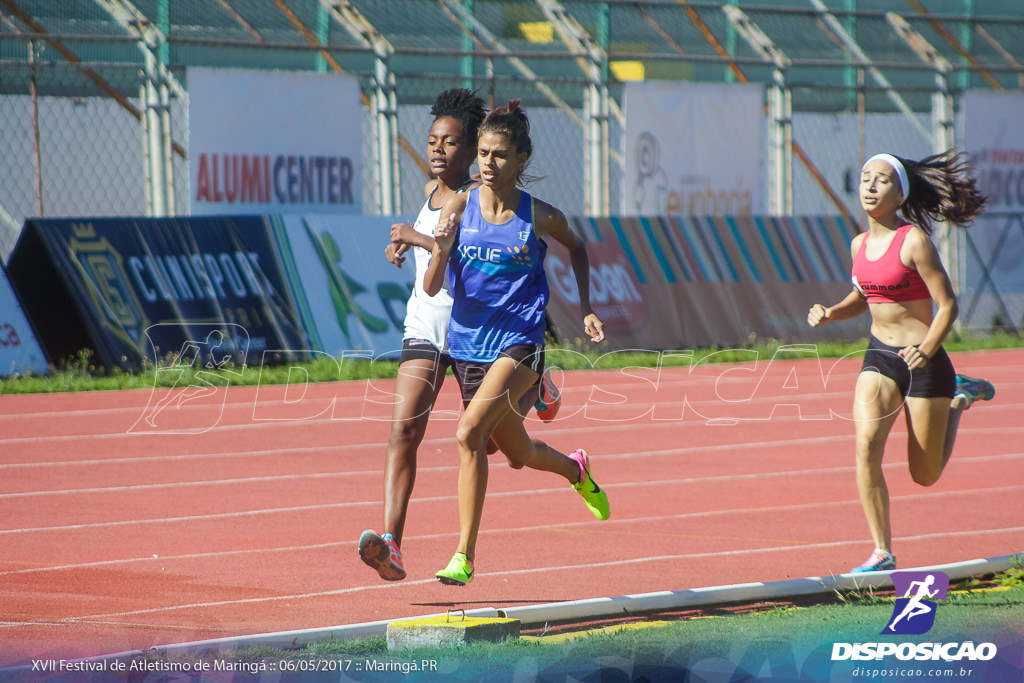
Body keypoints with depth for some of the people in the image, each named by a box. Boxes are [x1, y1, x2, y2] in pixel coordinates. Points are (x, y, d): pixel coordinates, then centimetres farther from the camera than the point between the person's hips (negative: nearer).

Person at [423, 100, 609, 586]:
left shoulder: (540, 217, -5)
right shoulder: (458, 207, -3)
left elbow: (576, 248, 18)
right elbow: (432, 287, -6)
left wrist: (586, 310, 12)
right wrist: (441, 251, -26)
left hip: (519, 344, -4)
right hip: (468, 343, 4)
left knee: (469, 433, -26)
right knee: (519, 454, 19)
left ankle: (464, 555, -20)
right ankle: (575, 469, 55)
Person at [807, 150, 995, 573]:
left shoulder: (914, 241, -16)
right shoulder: (860, 245, 4)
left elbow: (947, 305, -15)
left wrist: (927, 351, -30)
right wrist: (830, 314, 2)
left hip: (925, 364, -5)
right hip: (879, 359, 5)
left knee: (926, 475, 8)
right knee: (867, 447, -18)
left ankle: (960, 398, 34)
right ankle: (882, 552, -11)